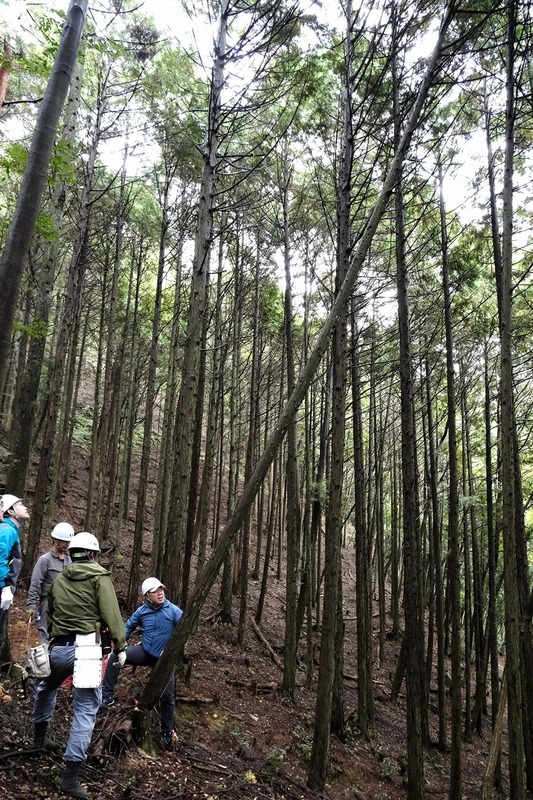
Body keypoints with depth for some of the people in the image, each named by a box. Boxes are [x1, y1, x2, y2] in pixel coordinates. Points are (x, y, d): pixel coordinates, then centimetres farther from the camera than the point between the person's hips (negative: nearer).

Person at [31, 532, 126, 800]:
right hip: (86, 648, -5)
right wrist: (120, 646, -3)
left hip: (58, 647, 5)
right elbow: (111, 614, -9)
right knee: (85, 709, 0)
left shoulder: (59, 579, 14)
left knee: (46, 687, 35)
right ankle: (71, 776, -3)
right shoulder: (99, 577, -2)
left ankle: (39, 737, 47)